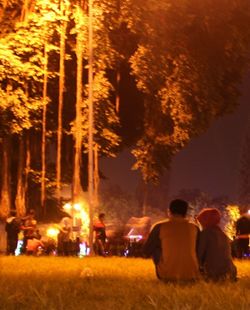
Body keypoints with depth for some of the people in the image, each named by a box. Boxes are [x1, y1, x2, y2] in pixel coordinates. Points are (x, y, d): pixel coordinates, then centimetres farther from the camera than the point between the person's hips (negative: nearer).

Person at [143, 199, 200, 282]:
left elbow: (146, 250, 7)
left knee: (155, 249, 22)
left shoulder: (160, 227, -2)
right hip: (191, 276, 2)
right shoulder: (194, 228, 5)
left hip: (166, 275, -2)